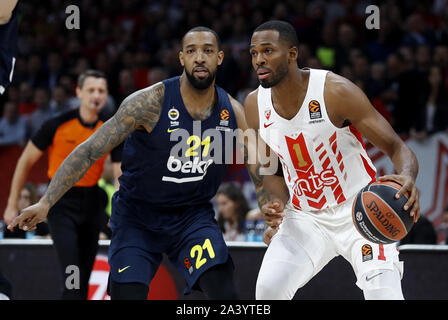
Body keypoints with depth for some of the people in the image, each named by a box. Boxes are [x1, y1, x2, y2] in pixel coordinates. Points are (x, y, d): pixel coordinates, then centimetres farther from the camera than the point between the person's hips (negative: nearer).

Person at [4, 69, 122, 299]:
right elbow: (26, 161, -2)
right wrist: (12, 206, -1)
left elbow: (120, 176, -5)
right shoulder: (57, 125, -13)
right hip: (61, 202, -4)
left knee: (84, 279, 8)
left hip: (91, 201, 4)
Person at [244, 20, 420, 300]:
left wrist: (407, 179, -42)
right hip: (305, 218, 4)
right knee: (268, 288, -15)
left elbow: (397, 148, -19)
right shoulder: (255, 106, -4)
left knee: (384, 294, -21)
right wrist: (276, 205, -12)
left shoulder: (336, 91, -20)